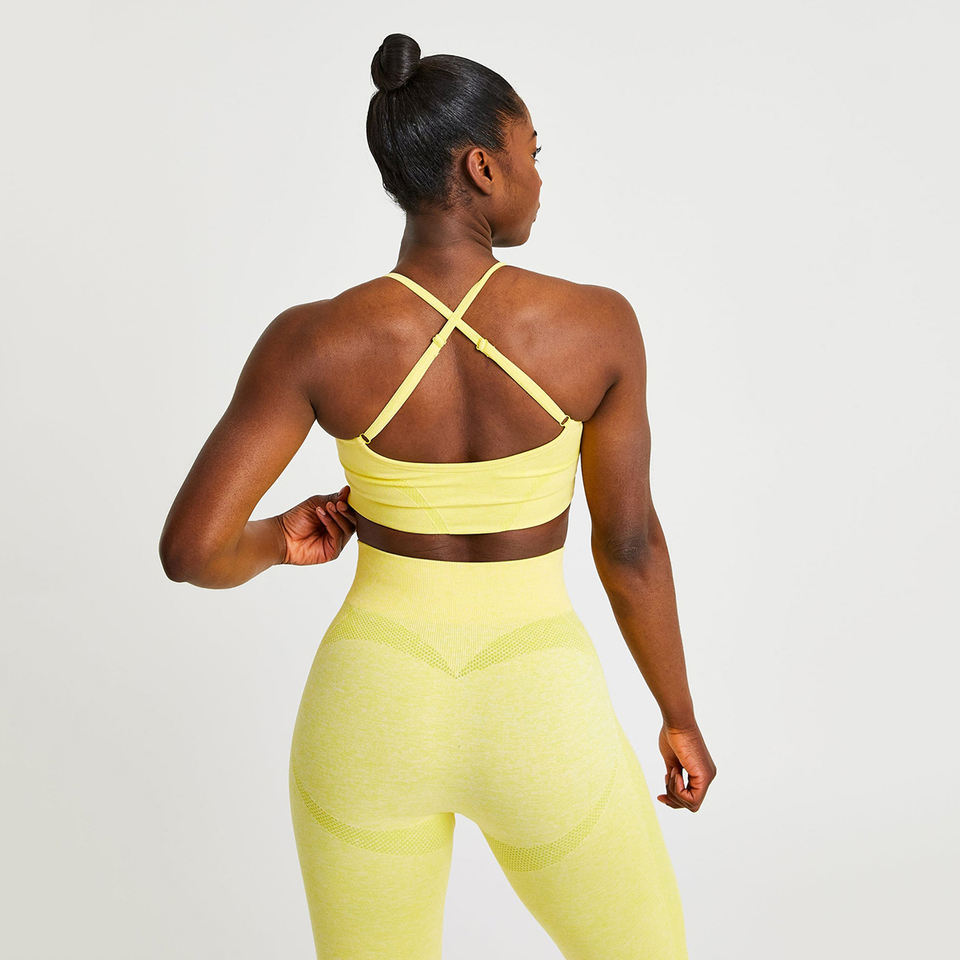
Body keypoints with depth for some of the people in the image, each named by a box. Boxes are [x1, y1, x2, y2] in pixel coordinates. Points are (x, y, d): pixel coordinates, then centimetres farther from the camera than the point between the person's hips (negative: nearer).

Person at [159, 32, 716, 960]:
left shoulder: (314, 339, -13)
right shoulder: (597, 322, -13)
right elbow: (630, 543, -5)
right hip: (536, 727, -1)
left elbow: (190, 550, -16)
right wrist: (680, 717, 10)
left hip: (370, 719, 2)